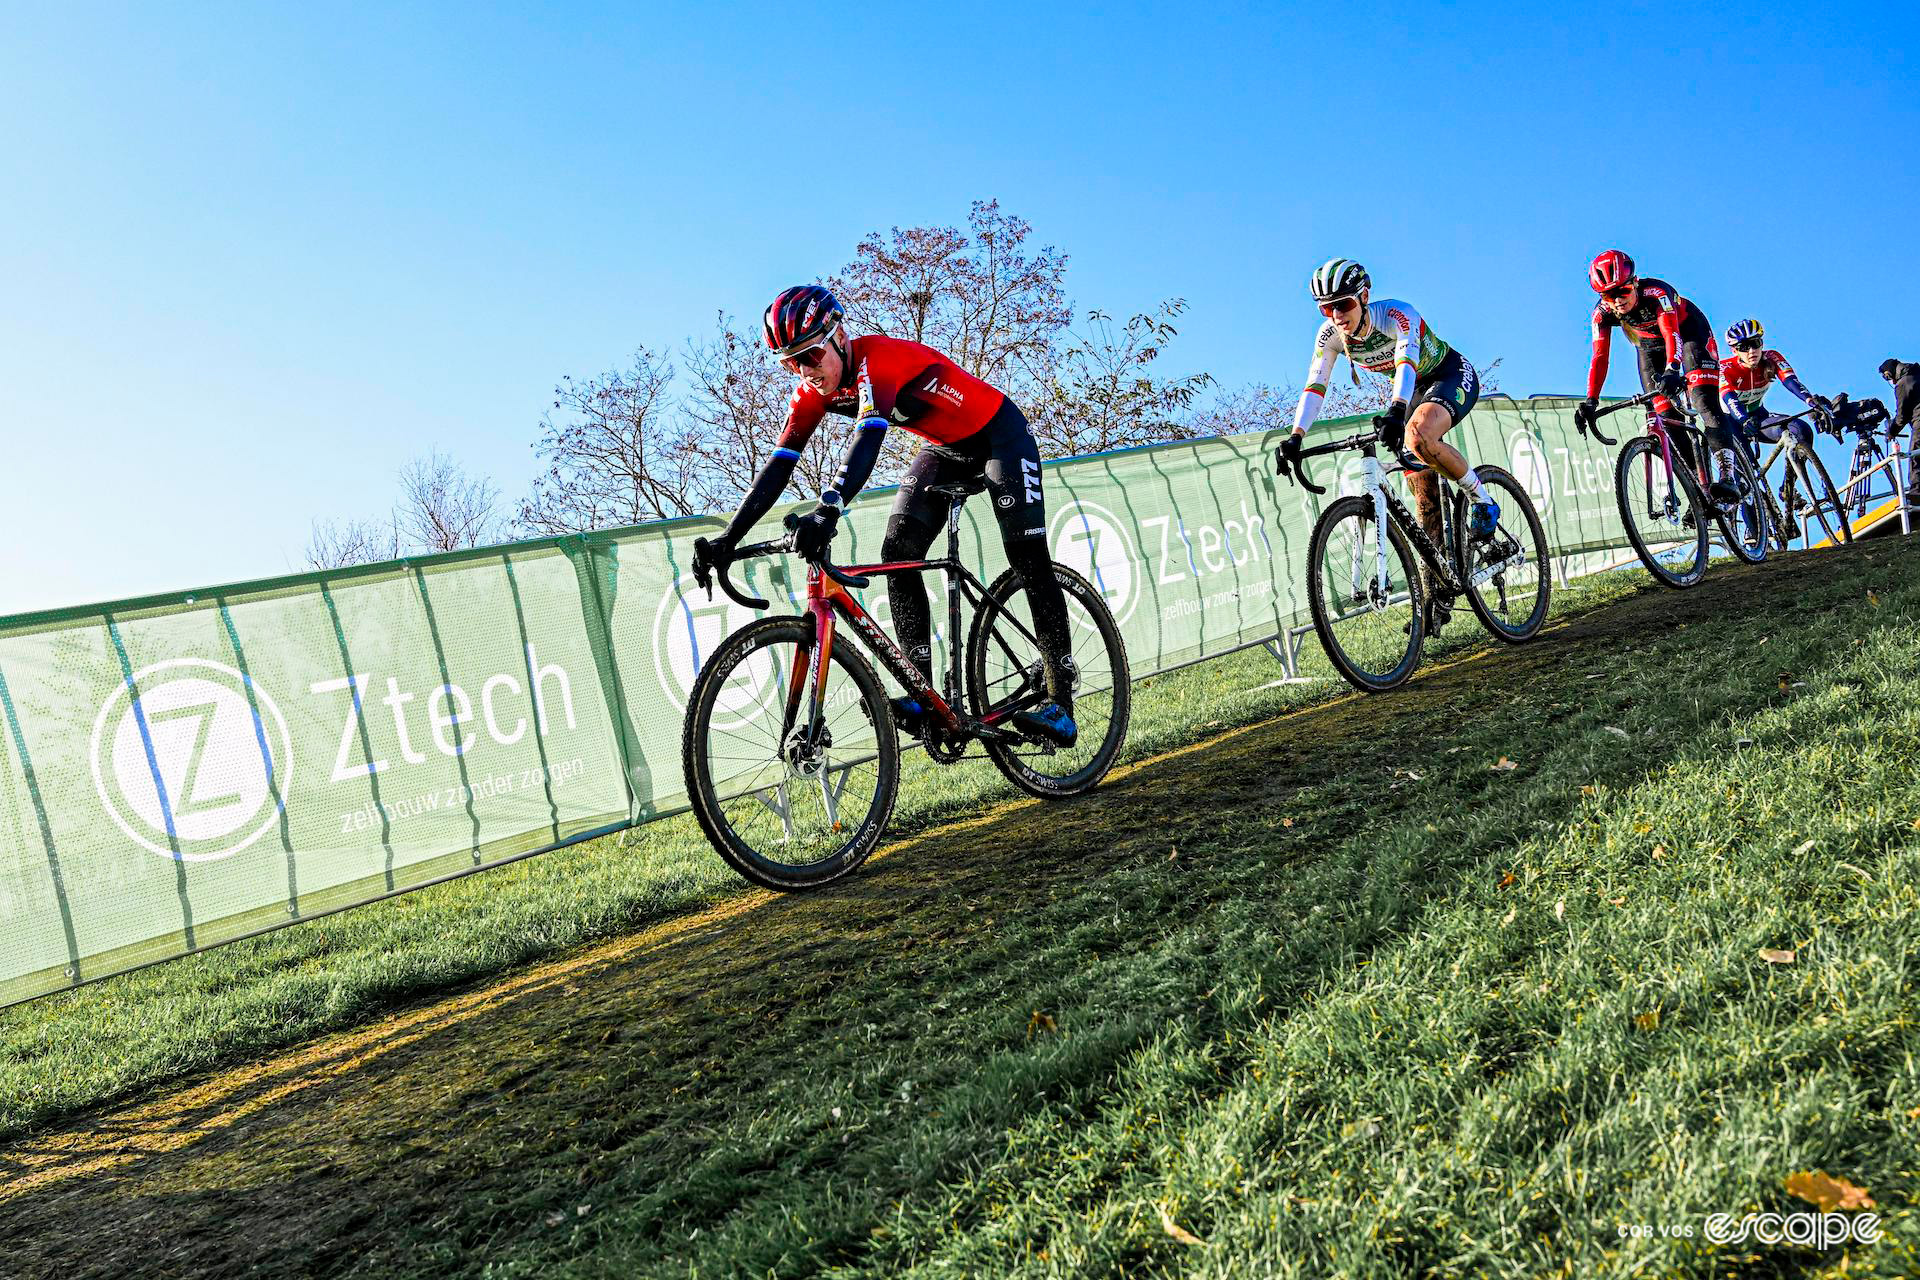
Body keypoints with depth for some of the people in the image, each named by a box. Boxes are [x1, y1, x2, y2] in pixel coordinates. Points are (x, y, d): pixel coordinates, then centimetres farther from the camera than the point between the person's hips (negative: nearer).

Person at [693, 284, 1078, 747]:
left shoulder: (876, 357, -33)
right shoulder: (812, 393, -10)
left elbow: (868, 435, -49)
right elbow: (778, 467, -13)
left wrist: (827, 509, -64)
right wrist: (727, 540, -22)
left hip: (998, 433, -7)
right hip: (945, 448, 8)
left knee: (1027, 557, -19)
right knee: (897, 554, -11)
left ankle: (1060, 705, -17)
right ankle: (923, 698, -12)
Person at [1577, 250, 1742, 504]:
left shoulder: (1656, 292, -36)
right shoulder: (1602, 312, -23)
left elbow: (1672, 334, -49)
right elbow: (1599, 357, -24)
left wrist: (1672, 370, -67)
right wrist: (1590, 401, -33)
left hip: (1689, 333, -5)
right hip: (1650, 346, 5)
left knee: (1704, 400, -25)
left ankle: (1726, 476, -36)